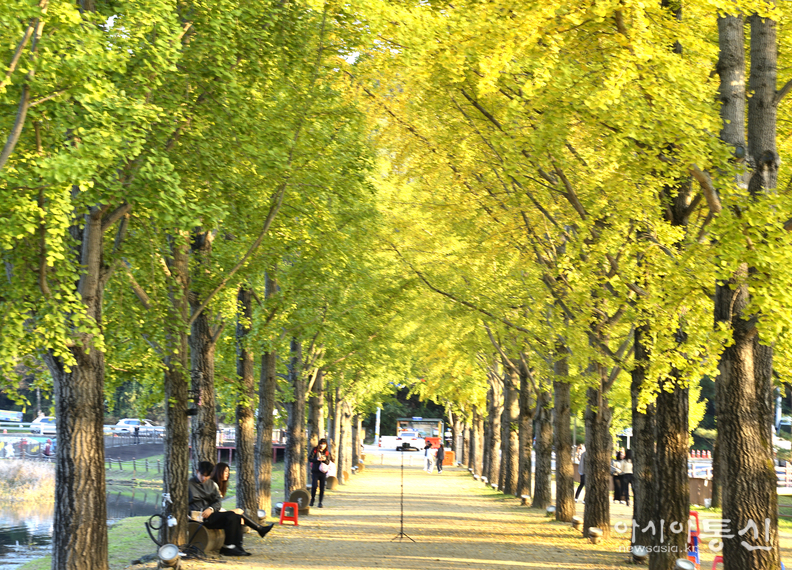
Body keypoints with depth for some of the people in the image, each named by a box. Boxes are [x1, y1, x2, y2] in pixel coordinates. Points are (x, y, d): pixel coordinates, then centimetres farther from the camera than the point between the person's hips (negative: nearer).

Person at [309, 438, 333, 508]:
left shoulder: (327, 452, 7)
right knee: (314, 486, -9)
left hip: (323, 472, 2)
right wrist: (317, 459, -22)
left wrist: (325, 459, -18)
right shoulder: (314, 450, 1)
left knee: (322, 488, -1)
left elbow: (328, 463, 4)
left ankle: (320, 503, 6)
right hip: (315, 471, -2)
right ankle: (312, 499, 16)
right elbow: (310, 459, -5)